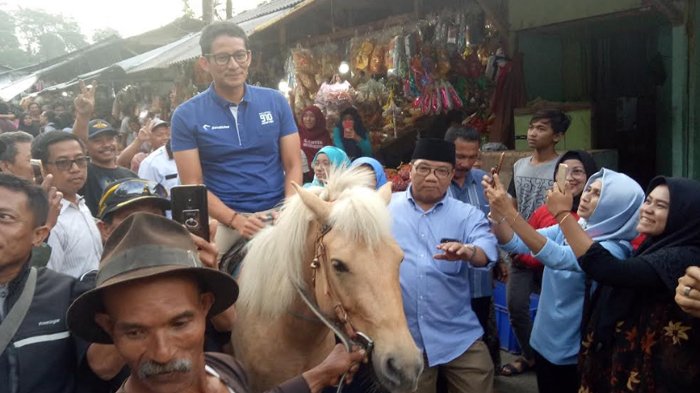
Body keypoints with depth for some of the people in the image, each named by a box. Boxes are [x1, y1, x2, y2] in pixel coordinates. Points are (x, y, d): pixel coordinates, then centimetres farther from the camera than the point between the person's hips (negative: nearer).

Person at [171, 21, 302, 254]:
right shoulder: (186, 116, 1)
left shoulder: (275, 102, 6)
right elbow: (193, 185, -1)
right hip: (224, 221, -1)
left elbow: (293, 166, 6)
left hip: (277, 215, 1)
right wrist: (236, 220, -15)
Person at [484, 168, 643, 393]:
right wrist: (497, 211, -26)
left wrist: (509, 212, -42)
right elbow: (514, 243, -7)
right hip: (544, 342, 6)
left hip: (575, 355, -5)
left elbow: (557, 257, -36)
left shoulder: (613, 249, -20)